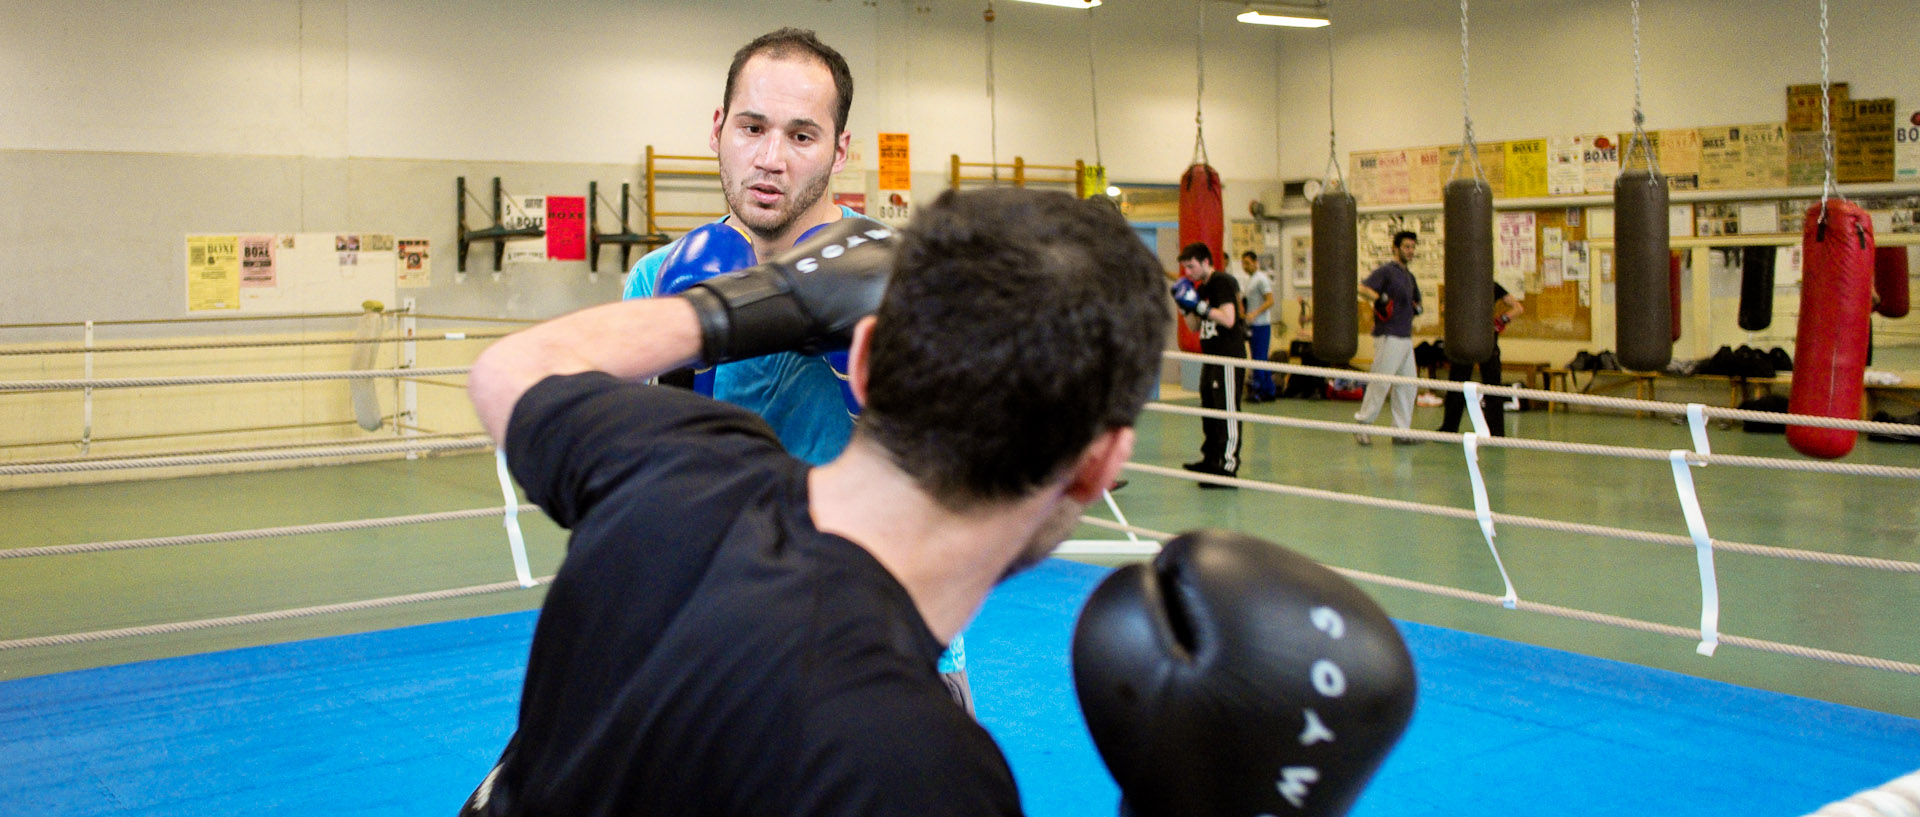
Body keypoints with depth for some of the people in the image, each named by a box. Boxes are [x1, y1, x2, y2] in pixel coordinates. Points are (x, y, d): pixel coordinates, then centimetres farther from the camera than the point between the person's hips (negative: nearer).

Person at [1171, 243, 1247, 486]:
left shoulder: (1222, 283, -11)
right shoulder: (1201, 288, 16)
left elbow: (1229, 319, -22)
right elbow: (1194, 327, 18)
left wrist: (1198, 305, -21)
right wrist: (1185, 307, 4)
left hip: (1229, 358, -10)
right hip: (1211, 358, 10)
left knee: (1227, 411, -9)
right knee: (1209, 409, 15)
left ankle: (1229, 467, -9)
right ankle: (1211, 460, 25)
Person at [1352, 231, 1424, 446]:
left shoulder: (1409, 276, 19)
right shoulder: (1386, 271, -7)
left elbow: (1415, 300, 34)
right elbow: (1362, 288, -20)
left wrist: (1415, 308, 13)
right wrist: (1379, 298, -33)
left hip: (1406, 337, 9)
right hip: (1388, 337, -9)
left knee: (1407, 386, 8)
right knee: (1380, 383, -7)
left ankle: (1402, 431, 14)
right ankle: (1362, 425, 4)